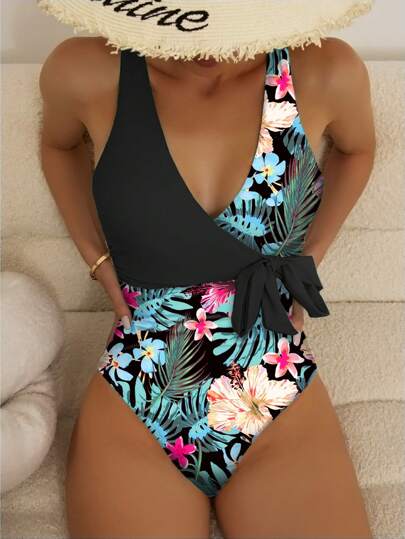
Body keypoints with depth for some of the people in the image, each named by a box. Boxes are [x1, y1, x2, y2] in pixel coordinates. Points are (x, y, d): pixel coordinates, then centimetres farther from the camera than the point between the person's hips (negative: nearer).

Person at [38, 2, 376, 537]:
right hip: (130, 417, 0)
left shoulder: (325, 74, -12)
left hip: (286, 415, 1)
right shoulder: (87, 73, -12)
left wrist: (308, 260, 5)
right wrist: (97, 258, 3)